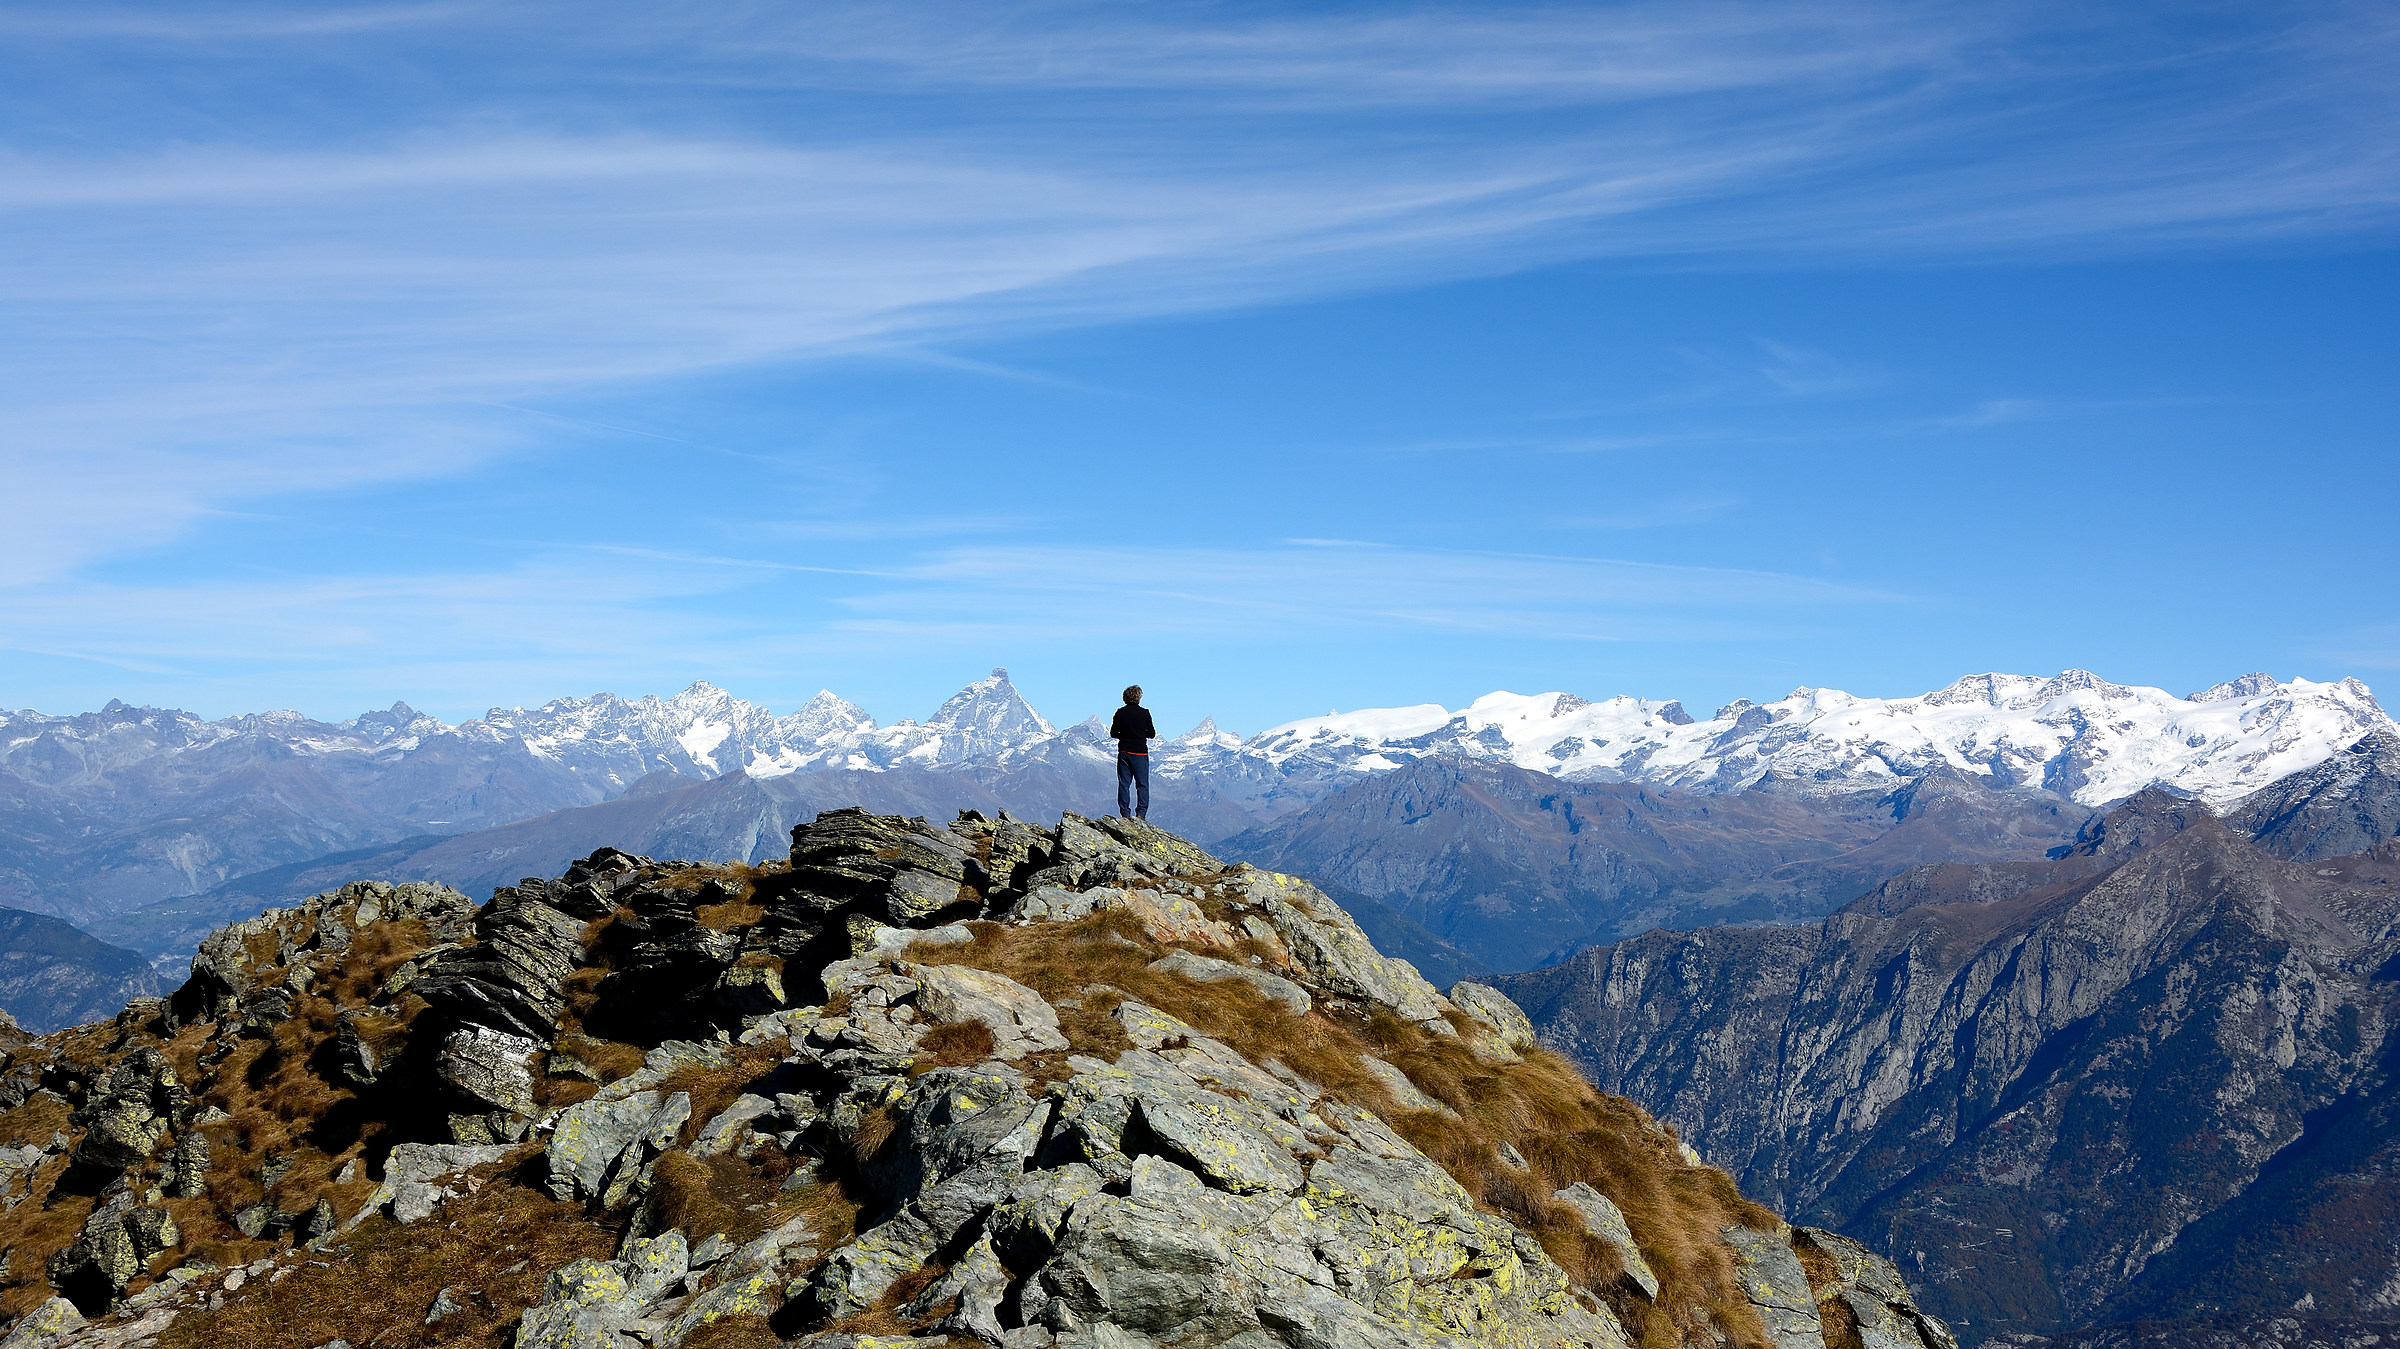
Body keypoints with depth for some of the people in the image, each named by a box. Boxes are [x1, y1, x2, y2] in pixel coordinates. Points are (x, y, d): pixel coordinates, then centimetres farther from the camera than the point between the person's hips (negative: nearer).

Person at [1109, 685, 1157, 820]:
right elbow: (1152, 734, -2)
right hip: (1140, 753, -3)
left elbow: (1113, 733, 6)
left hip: (1124, 753, 3)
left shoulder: (1120, 713, 1)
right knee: (1142, 785, 2)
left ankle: (1125, 814, 3)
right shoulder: (1144, 713, -7)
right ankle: (1141, 813, -7)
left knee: (1124, 784, 6)